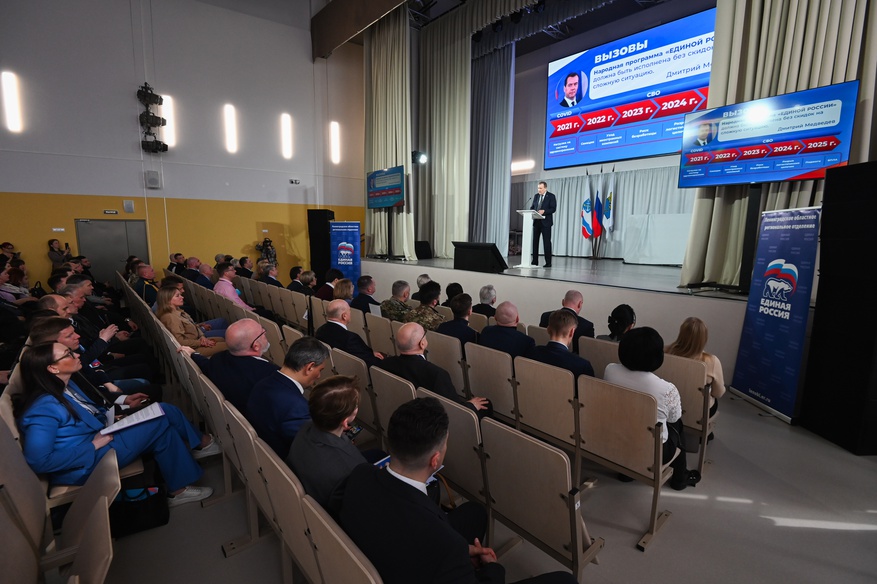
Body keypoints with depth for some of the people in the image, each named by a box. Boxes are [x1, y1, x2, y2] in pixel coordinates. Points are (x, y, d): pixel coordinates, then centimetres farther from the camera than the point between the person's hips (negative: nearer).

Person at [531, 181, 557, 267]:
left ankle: (548, 262, 1)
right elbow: (532, 207, 16)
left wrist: (544, 211, -24)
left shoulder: (551, 196, -2)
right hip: (536, 221, 5)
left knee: (547, 242, -3)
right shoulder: (536, 196, 14)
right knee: (535, 241, 5)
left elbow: (553, 208, -9)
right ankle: (535, 261, 11)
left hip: (545, 222, -5)